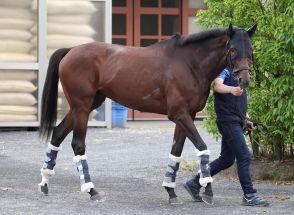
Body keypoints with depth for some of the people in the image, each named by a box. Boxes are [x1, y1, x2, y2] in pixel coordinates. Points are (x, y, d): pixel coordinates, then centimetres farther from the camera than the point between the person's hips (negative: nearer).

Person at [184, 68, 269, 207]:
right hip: (228, 121, -10)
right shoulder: (225, 70, -8)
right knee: (244, 157, -12)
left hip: (236, 122, 10)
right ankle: (249, 196, -10)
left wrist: (245, 120, 16)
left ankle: (195, 184, 22)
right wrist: (231, 89, -49)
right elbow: (217, 85, -28)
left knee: (227, 159, 14)